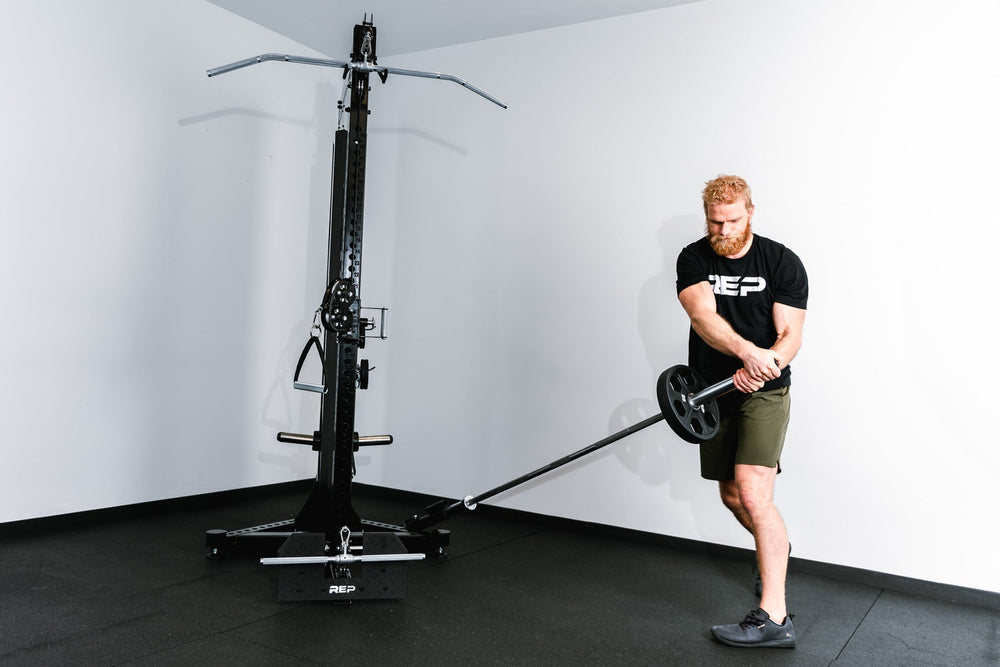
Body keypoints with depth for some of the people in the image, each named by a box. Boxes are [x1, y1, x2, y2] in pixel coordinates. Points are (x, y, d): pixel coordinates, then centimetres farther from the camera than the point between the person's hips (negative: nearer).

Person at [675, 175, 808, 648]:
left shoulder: (782, 263, -6)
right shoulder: (693, 260, -2)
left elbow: (790, 334, -10)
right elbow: (704, 317, -20)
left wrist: (766, 366, -33)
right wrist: (749, 352, -38)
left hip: (764, 394, -4)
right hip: (714, 392, 4)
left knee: (753, 494, -18)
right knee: (732, 496, 15)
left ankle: (774, 618, -14)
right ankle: (777, 550, 46)